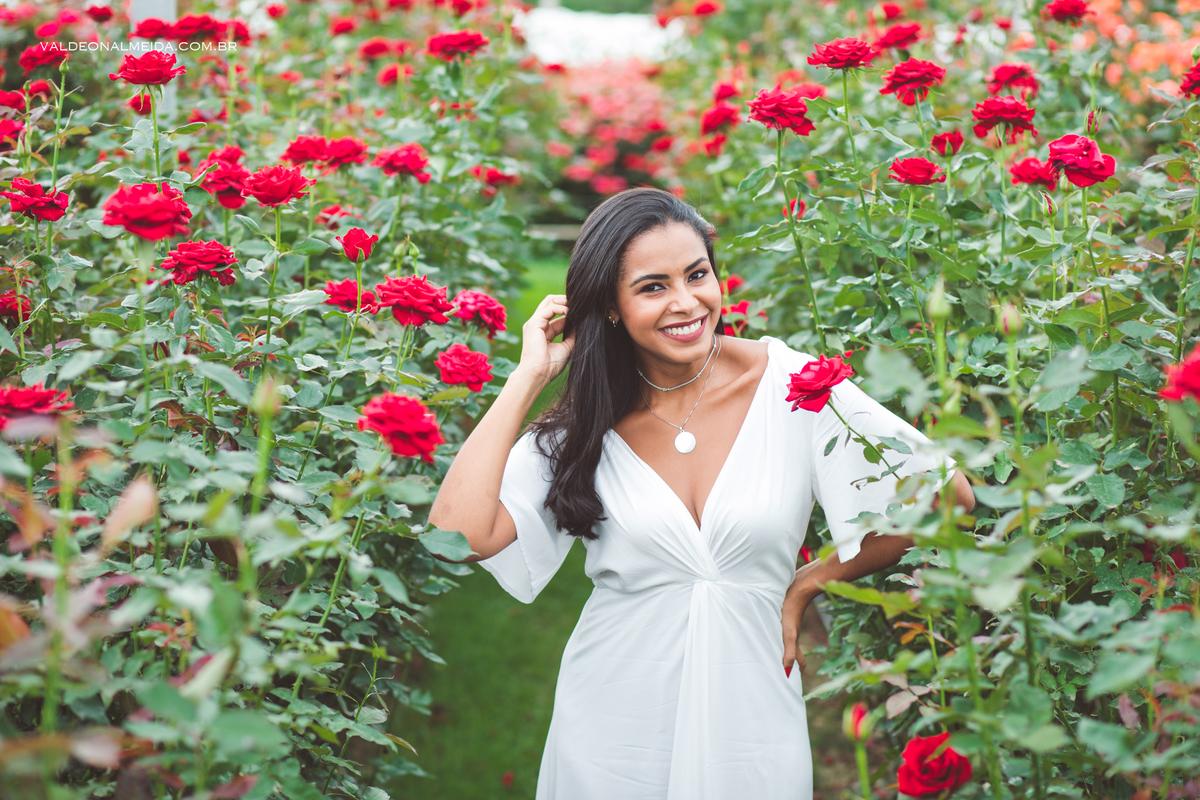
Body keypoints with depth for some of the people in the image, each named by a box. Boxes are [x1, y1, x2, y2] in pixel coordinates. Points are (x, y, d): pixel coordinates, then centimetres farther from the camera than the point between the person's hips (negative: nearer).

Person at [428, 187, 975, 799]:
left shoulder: (793, 385, -8)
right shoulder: (584, 427, -4)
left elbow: (947, 496, -4)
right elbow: (459, 532, -18)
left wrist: (807, 584, 0)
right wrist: (530, 375, -12)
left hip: (750, 721, 0)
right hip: (612, 729, 1)